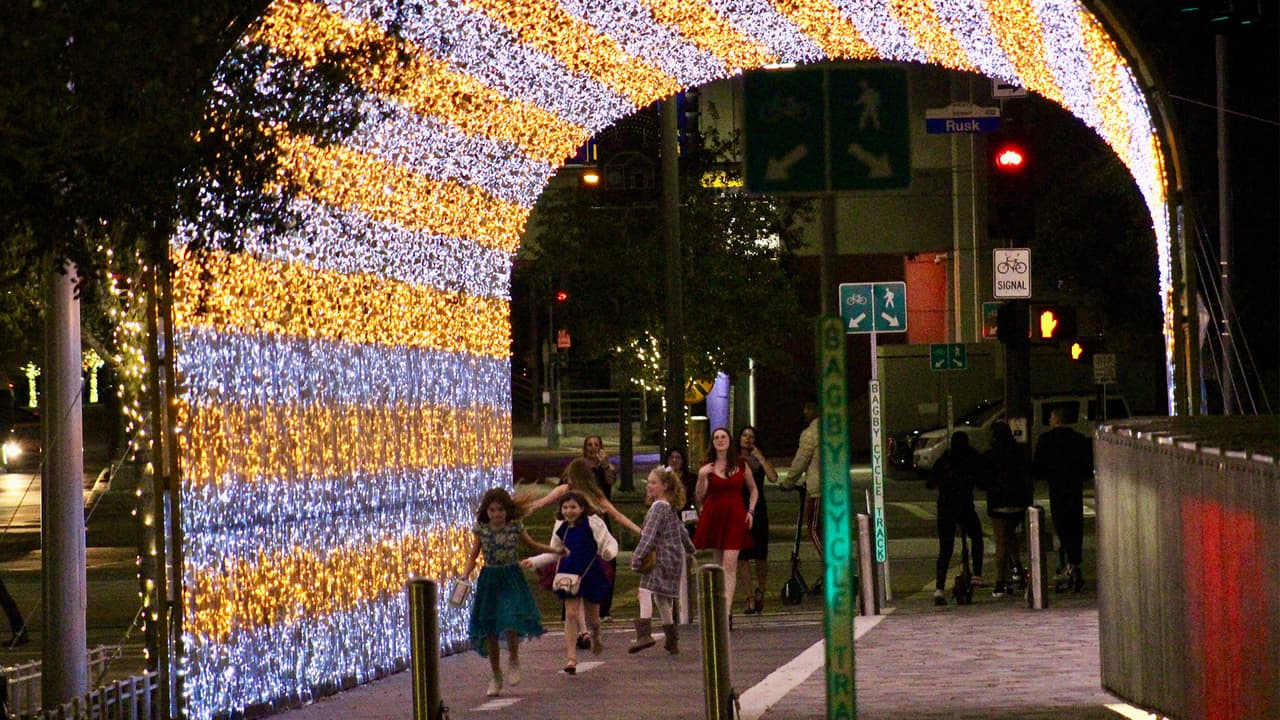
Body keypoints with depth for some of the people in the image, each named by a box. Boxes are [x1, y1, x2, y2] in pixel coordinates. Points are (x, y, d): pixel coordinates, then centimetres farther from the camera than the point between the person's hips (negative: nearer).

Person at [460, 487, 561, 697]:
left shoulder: (515, 527, -1)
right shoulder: (481, 529, 0)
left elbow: (533, 545, 15)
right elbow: (473, 556, 6)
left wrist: (555, 550, 5)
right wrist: (464, 576, -9)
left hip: (512, 579, -2)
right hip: (489, 580, 2)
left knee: (510, 624, -20)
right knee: (490, 632, 3)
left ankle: (513, 660, 9)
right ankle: (496, 677, 18)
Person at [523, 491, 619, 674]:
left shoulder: (593, 523, -9)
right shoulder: (561, 528, 5)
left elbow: (610, 542, -6)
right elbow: (554, 553, 17)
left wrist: (609, 552, -29)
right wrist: (534, 561, 10)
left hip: (591, 574, -2)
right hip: (569, 574, 2)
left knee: (592, 615, 11)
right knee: (571, 614, -7)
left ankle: (596, 635, 47)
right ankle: (571, 657, -7)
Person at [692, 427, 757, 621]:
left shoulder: (741, 465, 6)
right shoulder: (707, 467, 6)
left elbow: (753, 490, 19)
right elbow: (699, 497, 0)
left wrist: (750, 510, 5)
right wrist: (701, 477, -15)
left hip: (735, 517, -2)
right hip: (713, 516, 2)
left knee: (729, 564, -13)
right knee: (719, 566, 7)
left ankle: (726, 612, -19)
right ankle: (726, 607, 18)